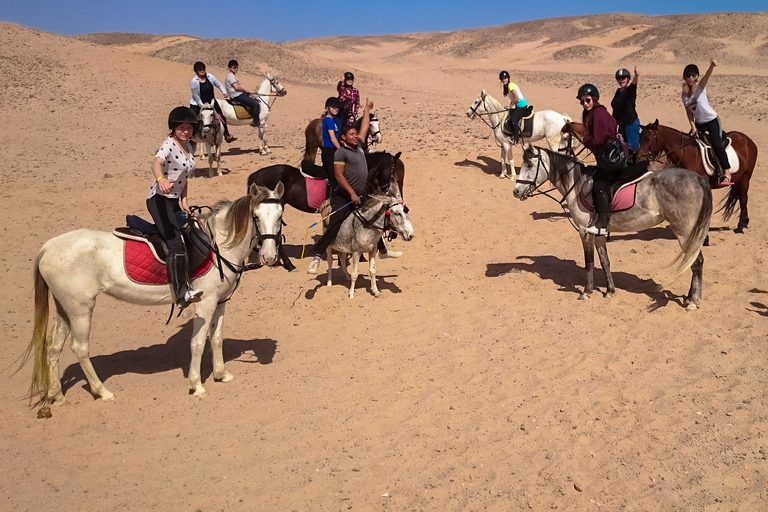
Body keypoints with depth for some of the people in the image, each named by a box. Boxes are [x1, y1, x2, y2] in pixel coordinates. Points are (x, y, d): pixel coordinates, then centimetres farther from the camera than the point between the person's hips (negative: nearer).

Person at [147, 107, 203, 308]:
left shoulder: (189, 147, 10)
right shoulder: (169, 144, -14)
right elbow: (156, 163, -35)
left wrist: (183, 200, 2)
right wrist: (161, 180, -57)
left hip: (175, 200, 9)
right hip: (159, 200, -9)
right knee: (176, 244, -24)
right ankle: (181, 293, -29)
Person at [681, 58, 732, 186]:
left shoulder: (700, 87, -13)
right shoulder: (684, 95, 0)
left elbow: (707, 76, -34)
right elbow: (688, 111, 6)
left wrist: (712, 66, -54)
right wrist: (693, 126, -6)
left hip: (712, 121, -6)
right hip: (699, 123, 6)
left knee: (716, 144, -23)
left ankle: (726, 173, -25)